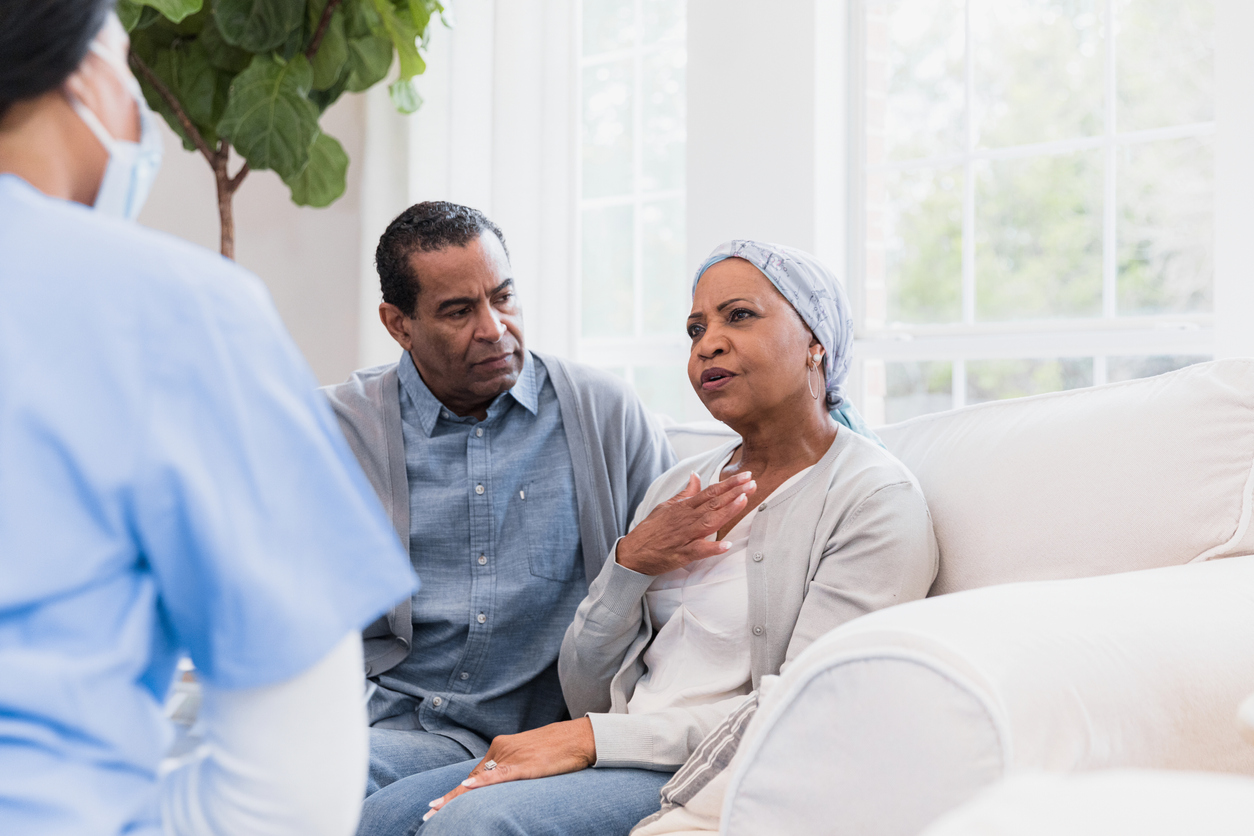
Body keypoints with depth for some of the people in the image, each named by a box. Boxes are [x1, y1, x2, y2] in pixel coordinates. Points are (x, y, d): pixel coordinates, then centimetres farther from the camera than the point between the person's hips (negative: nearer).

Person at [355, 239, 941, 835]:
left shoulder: (878, 497, -4)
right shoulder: (678, 488, 16)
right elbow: (586, 697, 14)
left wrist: (593, 737, -18)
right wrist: (628, 566, -4)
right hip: (630, 763, 6)